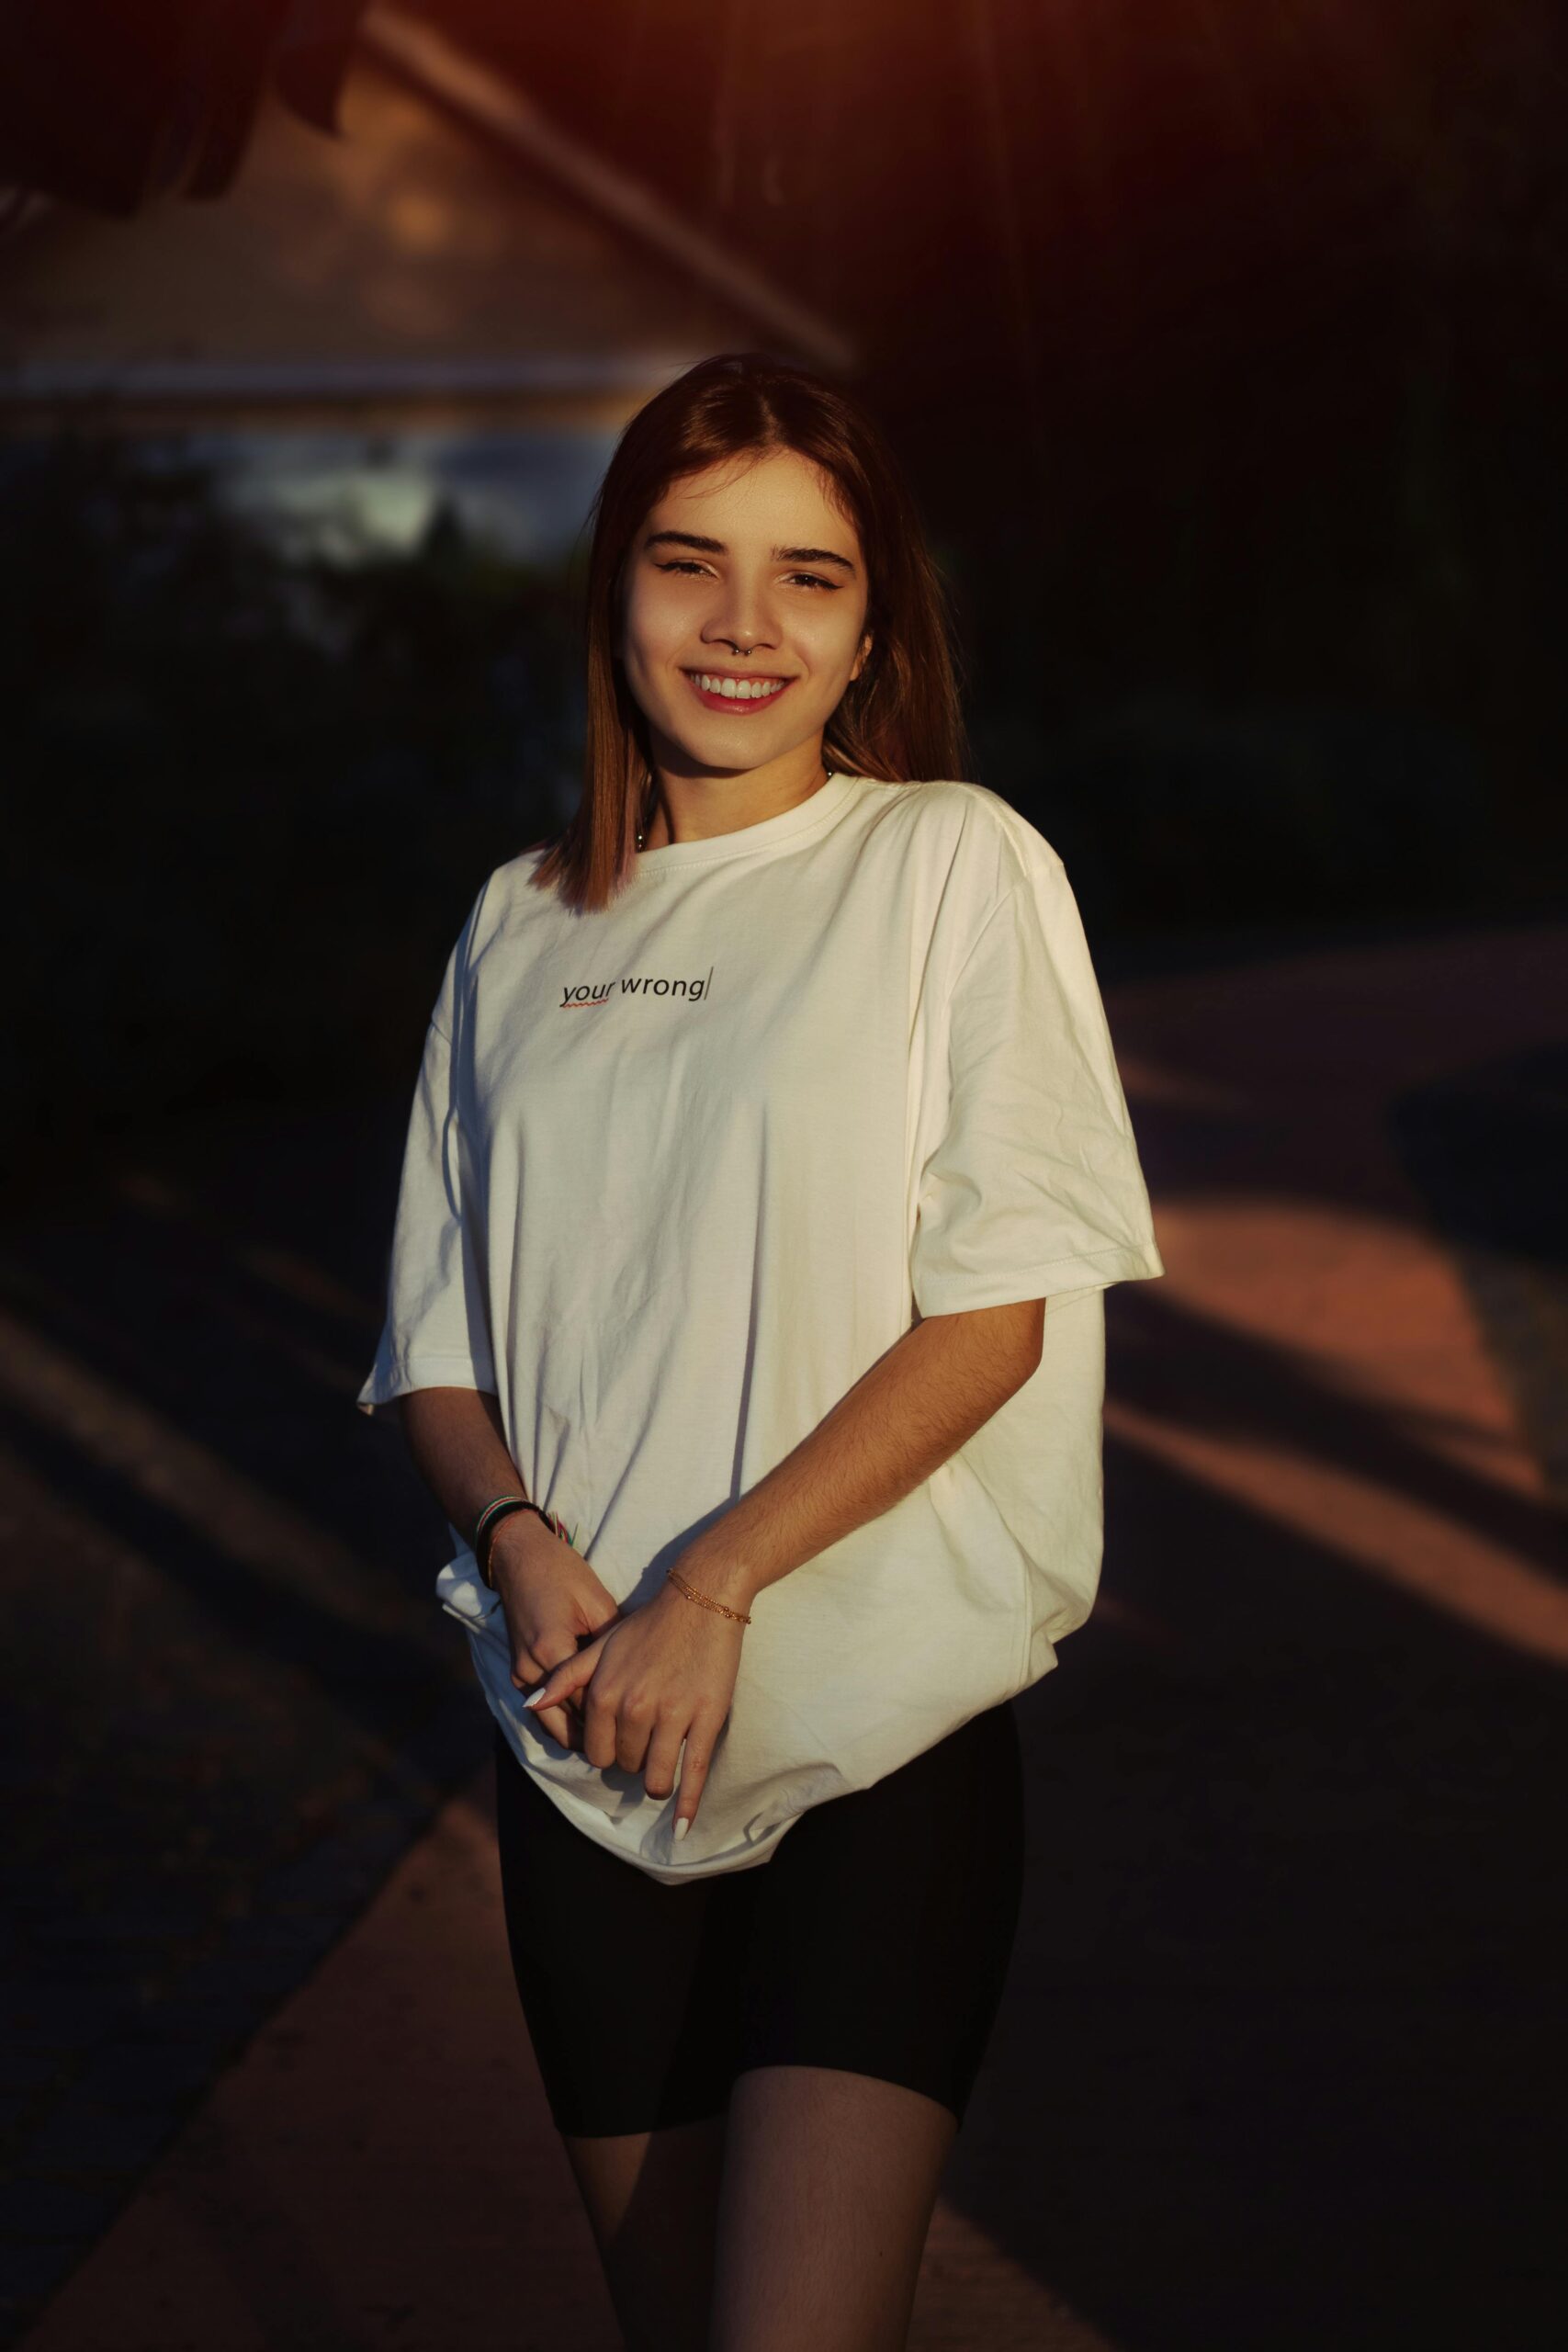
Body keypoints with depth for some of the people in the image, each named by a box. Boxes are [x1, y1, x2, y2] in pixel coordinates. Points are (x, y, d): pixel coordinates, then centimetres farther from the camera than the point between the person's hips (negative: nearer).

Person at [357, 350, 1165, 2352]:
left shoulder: (954, 863, -1)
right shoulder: (525, 927, 12)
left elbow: (1000, 1307, -7)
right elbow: (435, 1340, 13)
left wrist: (712, 1586, -14)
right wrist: (520, 1540, -8)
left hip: (881, 1726, -4)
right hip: (585, 1739, 4)